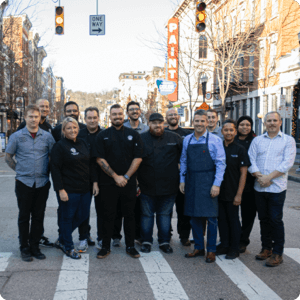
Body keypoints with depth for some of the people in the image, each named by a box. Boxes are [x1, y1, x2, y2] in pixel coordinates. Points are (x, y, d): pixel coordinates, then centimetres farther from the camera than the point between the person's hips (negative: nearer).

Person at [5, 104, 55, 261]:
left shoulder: (47, 136, 3)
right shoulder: (16, 136, 0)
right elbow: (8, 157, 8)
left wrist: (47, 171, 5)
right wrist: (19, 170, 2)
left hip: (42, 183, 2)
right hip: (24, 182, -1)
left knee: (38, 216, 8)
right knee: (24, 216, 5)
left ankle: (35, 246, 20)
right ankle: (24, 247, 16)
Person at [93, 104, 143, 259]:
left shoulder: (133, 134, 6)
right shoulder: (102, 136, 4)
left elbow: (138, 157, 1)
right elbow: (100, 159, -3)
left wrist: (126, 177, -8)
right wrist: (115, 176, -10)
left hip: (129, 182, 1)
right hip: (108, 182, -1)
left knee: (129, 214, 7)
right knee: (108, 215, 4)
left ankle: (130, 246, 18)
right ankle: (105, 246, 16)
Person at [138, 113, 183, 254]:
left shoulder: (174, 138, 3)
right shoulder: (141, 139, 1)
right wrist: (136, 181, -3)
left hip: (168, 186, 1)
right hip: (147, 186, -1)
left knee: (165, 214, 11)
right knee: (147, 215, 9)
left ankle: (164, 242, 24)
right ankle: (146, 242, 23)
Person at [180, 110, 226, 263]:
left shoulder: (215, 140, -5)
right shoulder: (187, 140, 9)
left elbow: (220, 163, -7)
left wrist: (216, 184, -12)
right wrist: (182, 180, 10)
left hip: (208, 182, -4)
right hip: (191, 182, 4)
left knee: (211, 216, 0)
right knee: (194, 216, 10)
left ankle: (211, 250, 13)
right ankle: (198, 248, 23)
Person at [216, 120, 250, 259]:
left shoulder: (240, 150, -6)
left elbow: (243, 173, -7)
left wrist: (239, 194, -12)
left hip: (232, 193, -4)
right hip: (219, 191, 4)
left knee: (233, 219, 6)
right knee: (222, 219, 12)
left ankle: (234, 248, 18)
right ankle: (224, 245, 26)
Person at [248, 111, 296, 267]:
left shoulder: (288, 140, 2)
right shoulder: (257, 140, 12)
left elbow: (287, 163, -8)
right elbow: (251, 160, 4)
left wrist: (269, 177, -15)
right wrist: (259, 176, -12)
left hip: (277, 188, -3)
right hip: (259, 187, 4)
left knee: (276, 220, -1)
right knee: (264, 219, 11)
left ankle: (277, 253, 9)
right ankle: (266, 248, 24)